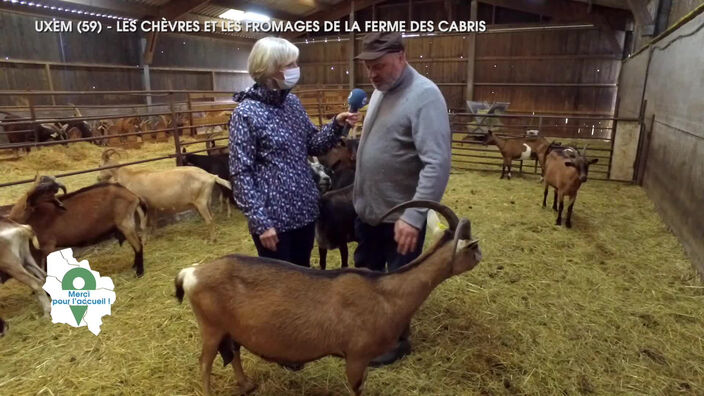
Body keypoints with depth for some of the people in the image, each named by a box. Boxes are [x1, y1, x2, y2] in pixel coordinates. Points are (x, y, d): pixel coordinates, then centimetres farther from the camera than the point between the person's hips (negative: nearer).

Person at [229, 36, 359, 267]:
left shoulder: (293, 102, 5)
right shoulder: (247, 113, -14)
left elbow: (313, 146, 11)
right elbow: (240, 174, -15)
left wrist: (336, 125, -7)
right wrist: (260, 222, -18)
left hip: (304, 211, 6)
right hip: (274, 217, -6)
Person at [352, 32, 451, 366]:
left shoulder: (425, 96, -20)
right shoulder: (381, 91, 8)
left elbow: (437, 164, -27)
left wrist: (414, 216, -31)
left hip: (400, 216, -8)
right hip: (367, 209, 9)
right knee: (365, 272, 23)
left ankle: (396, 339, 34)